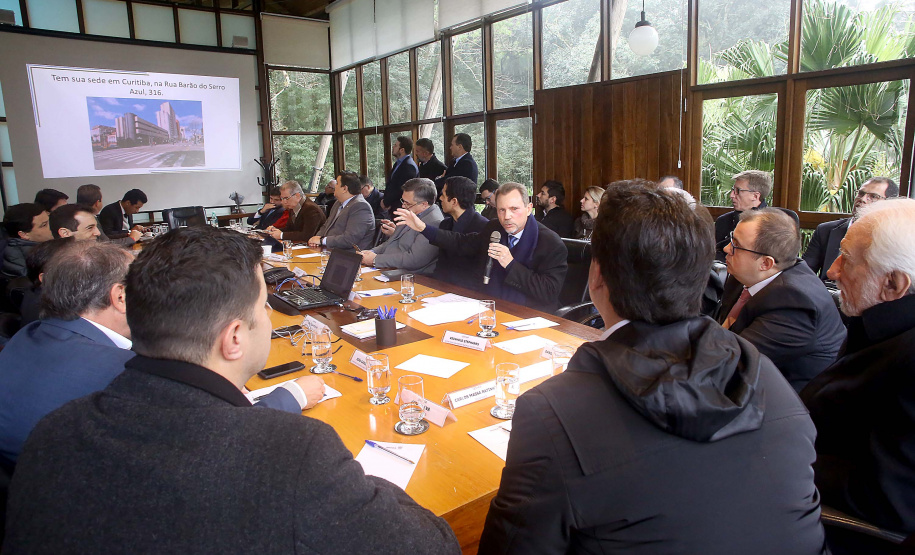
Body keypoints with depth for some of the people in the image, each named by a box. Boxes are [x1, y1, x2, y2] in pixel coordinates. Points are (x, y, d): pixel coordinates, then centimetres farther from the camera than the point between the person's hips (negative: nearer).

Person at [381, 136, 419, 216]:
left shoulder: (409, 166, -18)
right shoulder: (398, 163, 14)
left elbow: (401, 189, -21)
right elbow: (390, 184, 16)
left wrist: (386, 202, -12)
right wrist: (384, 199, -1)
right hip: (393, 207, 9)